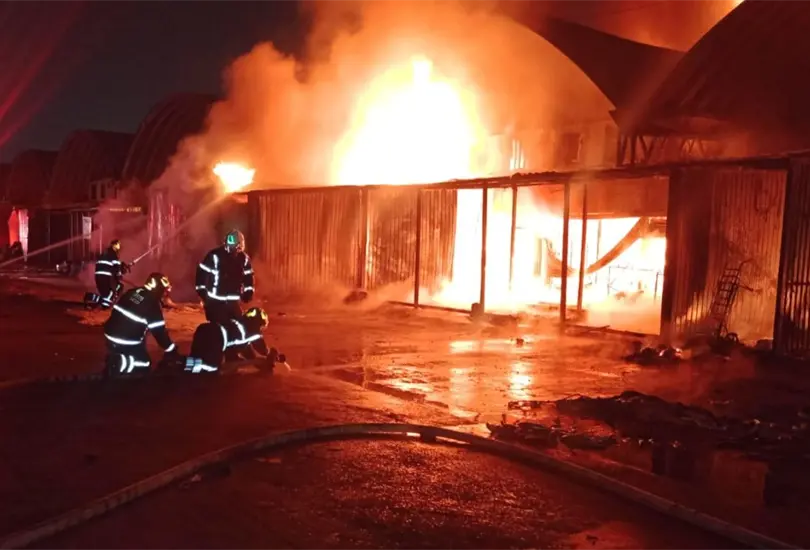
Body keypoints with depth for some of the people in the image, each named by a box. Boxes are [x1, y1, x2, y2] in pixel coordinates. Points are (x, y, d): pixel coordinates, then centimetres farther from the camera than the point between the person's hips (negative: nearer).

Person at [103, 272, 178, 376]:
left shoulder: (131, 293, 9)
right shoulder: (152, 304, -16)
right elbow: (159, 332, -15)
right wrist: (172, 352, -9)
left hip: (111, 336, 9)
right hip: (128, 345, -9)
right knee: (143, 368, 5)